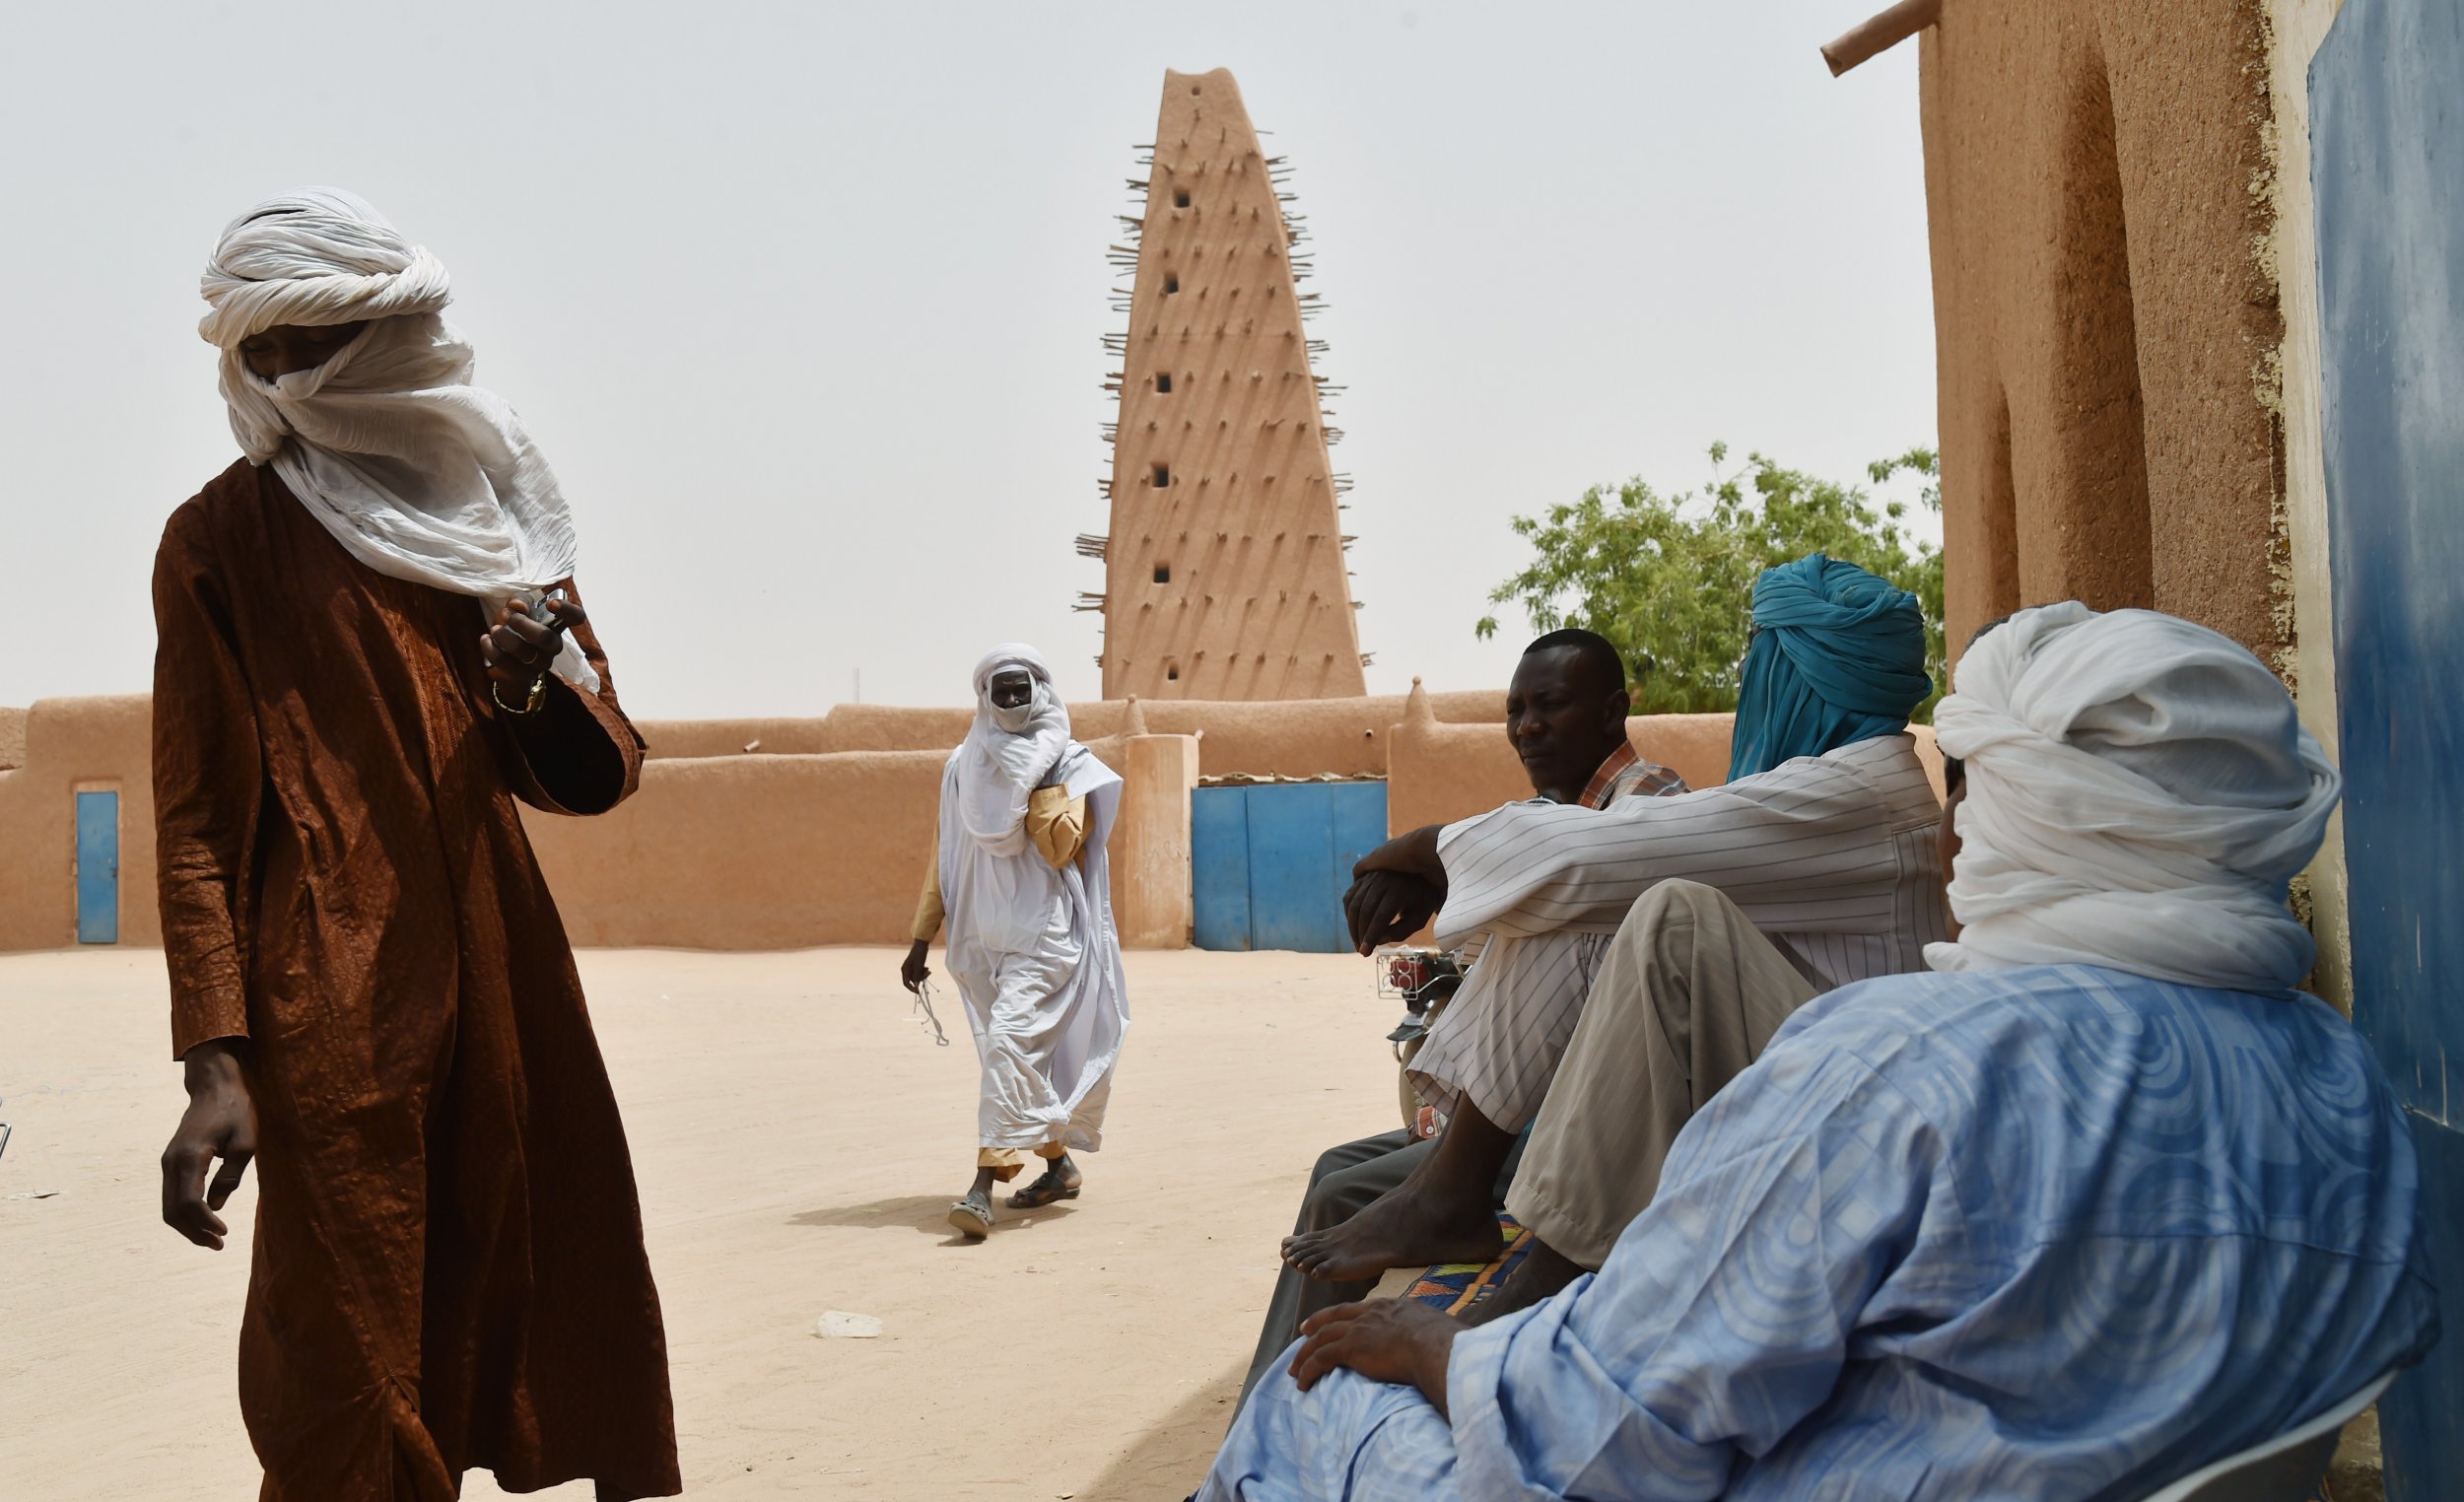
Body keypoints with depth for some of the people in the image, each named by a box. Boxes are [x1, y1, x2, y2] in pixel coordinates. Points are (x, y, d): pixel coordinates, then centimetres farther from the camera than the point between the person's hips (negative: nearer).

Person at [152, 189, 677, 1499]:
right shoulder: (223, 541, 2)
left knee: (583, 1352, 5)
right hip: (334, 1026, -4)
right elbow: (198, 818, -2)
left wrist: (543, 686, -9)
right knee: (353, 1395, -4)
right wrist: (215, 1058, -11)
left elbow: (598, 777, 13)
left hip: (508, 998, 5)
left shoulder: (489, 513, 16)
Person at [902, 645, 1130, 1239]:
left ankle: (984, 1187, -22)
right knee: (1025, 1054, 13)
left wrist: (1040, 781, -16)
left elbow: (1061, 849, -16)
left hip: (1043, 934, -5)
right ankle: (1059, 1166, 29)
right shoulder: (964, 766, 11)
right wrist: (922, 939, 12)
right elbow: (944, 858, 15)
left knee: (1009, 1040, -20)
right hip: (981, 938, 5)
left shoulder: (1069, 766, -2)